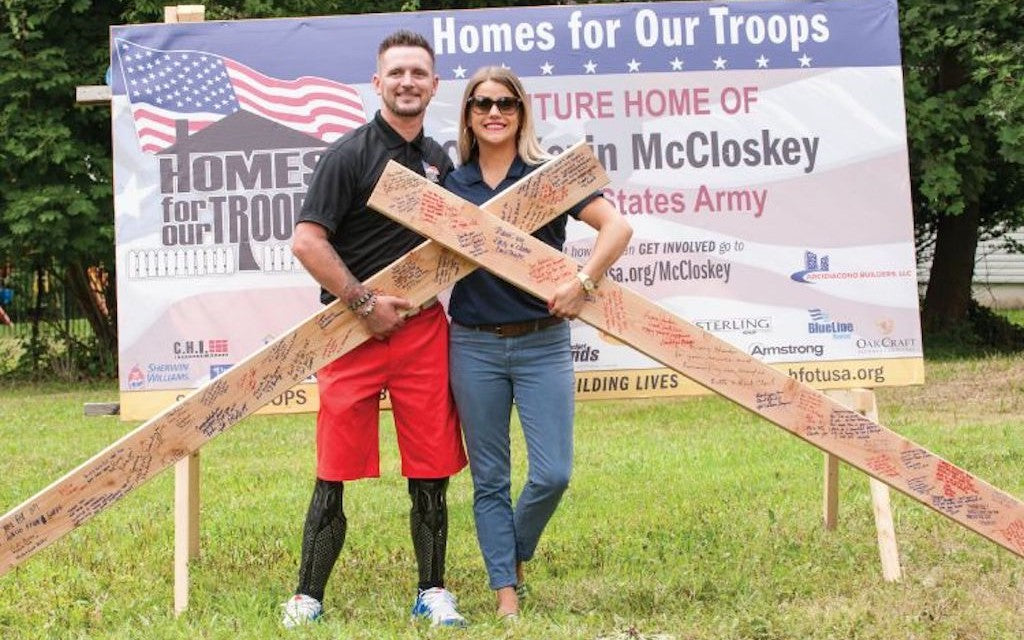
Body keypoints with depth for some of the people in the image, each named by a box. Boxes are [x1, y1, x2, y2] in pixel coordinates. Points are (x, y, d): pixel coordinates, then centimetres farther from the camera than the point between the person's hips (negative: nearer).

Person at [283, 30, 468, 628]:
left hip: (424, 327, 5)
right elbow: (307, 241, -12)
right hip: (355, 328, -5)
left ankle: (432, 591, 19)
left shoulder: (440, 161, 13)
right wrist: (365, 302, -13)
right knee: (335, 472, -1)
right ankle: (308, 597, 9)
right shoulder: (350, 154, -6)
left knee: (431, 472, 7)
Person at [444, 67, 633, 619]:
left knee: (552, 475, -4)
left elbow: (617, 226, -9)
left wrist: (582, 282, -17)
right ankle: (506, 593, 17)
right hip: (474, 345, 2)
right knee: (489, 480, 6)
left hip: (542, 344, -1)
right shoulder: (451, 185, 6)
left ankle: (514, 553, 25)